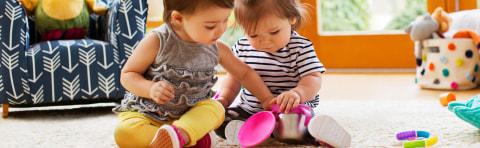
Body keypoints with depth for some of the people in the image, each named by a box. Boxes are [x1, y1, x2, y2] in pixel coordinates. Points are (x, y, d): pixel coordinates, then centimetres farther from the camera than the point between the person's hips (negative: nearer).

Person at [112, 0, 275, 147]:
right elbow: (127, 75, -10)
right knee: (124, 133, -31)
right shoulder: (157, 42, -17)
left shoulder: (218, 49, -3)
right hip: (145, 112, -2)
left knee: (216, 108, -24)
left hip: (190, 114, 3)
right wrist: (150, 89, -29)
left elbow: (244, 72, 13)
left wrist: (268, 99, 8)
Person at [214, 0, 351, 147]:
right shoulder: (242, 48, 2)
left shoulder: (300, 48, -11)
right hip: (248, 111, 5)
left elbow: (313, 78, -17)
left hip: (290, 111, -5)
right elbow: (234, 77, 16)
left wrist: (297, 94, -38)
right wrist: (224, 98, -2)